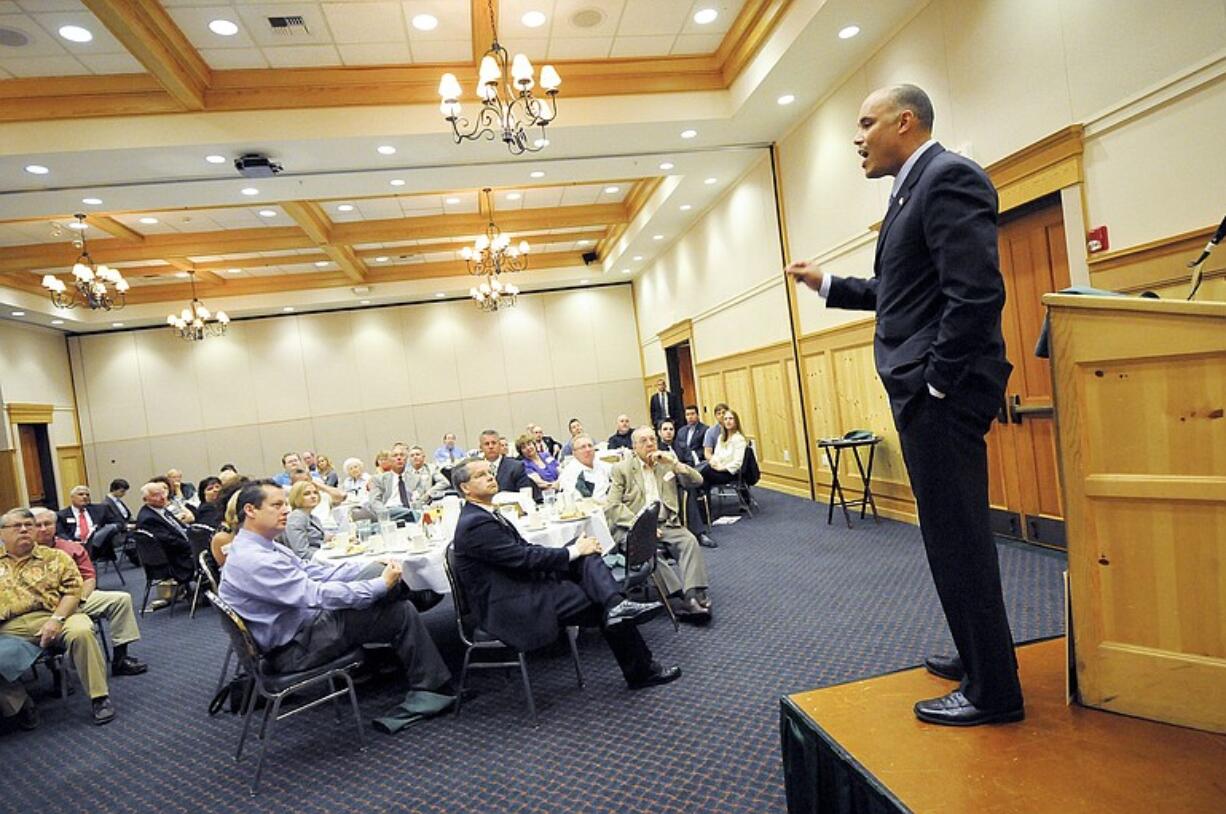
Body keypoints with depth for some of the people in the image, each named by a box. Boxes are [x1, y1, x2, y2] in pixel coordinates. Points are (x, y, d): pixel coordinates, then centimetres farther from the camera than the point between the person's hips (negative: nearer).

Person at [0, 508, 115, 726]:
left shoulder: (55, 557, 14)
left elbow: (73, 591, 4)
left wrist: (56, 619, -13)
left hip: (55, 617, -2)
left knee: (81, 632, -32)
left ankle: (99, 698, -22)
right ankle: (19, 704, -1)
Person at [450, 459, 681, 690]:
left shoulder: (486, 515, 13)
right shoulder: (475, 524, -18)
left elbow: (525, 549, 11)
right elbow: (524, 557, -21)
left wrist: (578, 549, -1)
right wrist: (574, 551, -11)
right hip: (511, 607, -9)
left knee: (586, 556, -8)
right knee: (602, 606, -10)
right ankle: (641, 672, 1)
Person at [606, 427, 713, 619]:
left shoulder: (667, 462, 16)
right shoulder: (622, 469, 6)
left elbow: (696, 481, 9)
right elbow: (612, 506, -3)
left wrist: (674, 463, -7)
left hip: (666, 524, 3)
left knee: (690, 541, -26)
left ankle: (694, 595, -34)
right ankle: (681, 594, -30)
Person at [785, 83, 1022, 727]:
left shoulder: (948, 177, -11)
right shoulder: (912, 189, 19)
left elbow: (977, 292, -21)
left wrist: (937, 385, -18)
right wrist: (826, 284, 20)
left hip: (942, 393, -10)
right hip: (922, 391, 10)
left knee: (957, 538, -2)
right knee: (952, 535, 18)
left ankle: (994, 691, 14)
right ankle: (979, 657, 34)